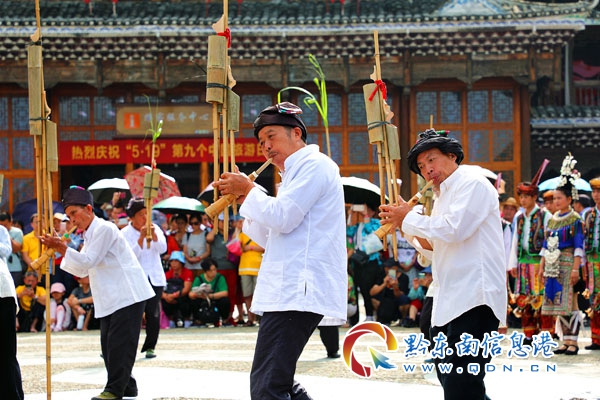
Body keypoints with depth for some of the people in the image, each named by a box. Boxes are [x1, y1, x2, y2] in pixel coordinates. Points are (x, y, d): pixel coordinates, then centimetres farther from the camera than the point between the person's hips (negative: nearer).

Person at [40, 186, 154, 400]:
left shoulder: (104, 229, -11)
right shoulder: (89, 235, 20)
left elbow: (88, 261, -17)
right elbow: (82, 270, 19)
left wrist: (62, 248, -19)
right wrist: (60, 250, 9)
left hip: (128, 295, -10)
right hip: (111, 299, 10)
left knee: (119, 342, -11)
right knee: (108, 344, 8)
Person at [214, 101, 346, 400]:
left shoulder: (315, 165, -4)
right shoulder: (295, 175, 28)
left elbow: (282, 218, -17)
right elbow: (268, 238, 28)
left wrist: (249, 191, -1)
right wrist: (244, 196, 18)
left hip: (298, 293, -11)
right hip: (289, 292, 11)